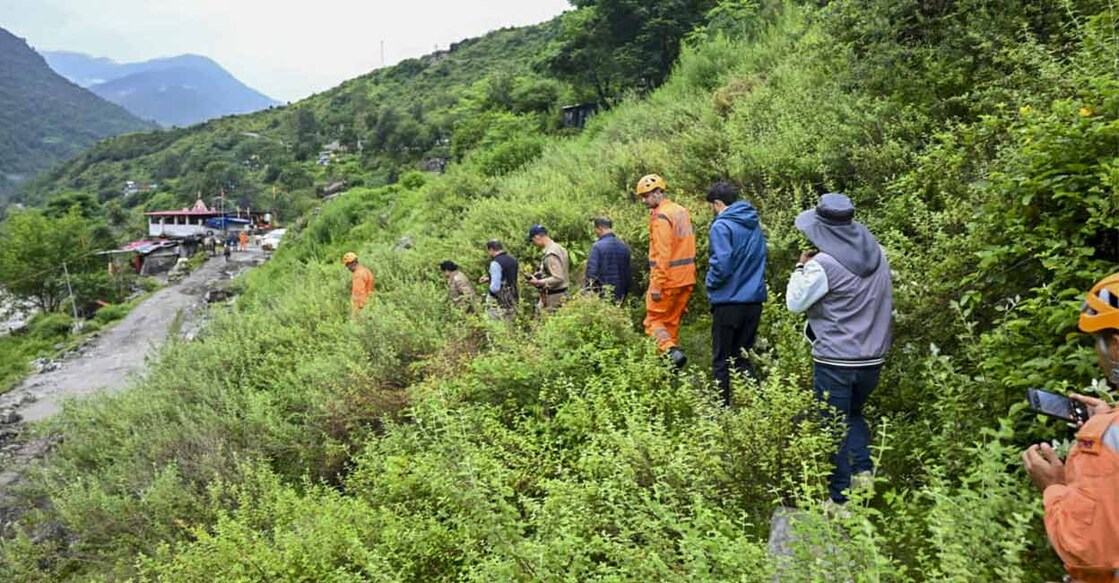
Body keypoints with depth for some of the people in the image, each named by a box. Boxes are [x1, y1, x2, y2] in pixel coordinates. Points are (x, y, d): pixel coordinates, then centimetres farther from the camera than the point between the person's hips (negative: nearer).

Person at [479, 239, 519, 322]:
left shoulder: (496, 263, -17)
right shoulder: (513, 260, 8)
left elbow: (495, 287, -21)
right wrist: (489, 279, 21)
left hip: (499, 302, -8)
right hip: (512, 299, 8)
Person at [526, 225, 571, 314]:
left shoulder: (550, 255, -20)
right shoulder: (559, 247, 10)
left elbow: (558, 278, -25)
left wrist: (538, 282, -17)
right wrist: (540, 274, 12)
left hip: (553, 298, -10)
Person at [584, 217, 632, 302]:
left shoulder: (597, 246, -11)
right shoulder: (624, 247, 6)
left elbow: (591, 273, -14)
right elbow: (629, 274, 10)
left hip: (602, 296, -5)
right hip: (619, 298, 5)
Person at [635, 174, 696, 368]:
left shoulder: (661, 216, -14)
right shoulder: (682, 212, 14)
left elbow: (662, 254, -20)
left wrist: (656, 285, -19)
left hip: (668, 279, -8)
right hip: (686, 278, 8)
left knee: (654, 320, 0)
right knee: (672, 322, 15)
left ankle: (672, 352, -17)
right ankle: (670, 358, 19)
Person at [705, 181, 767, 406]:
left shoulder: (722, 226, -14)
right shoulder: (754, 224, 10)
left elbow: (722, 265, -21)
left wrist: (710, 283, -3)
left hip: (728, 302, -7)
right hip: (754, 301, 7)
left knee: (721, 361, 6)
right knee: (743, 358, 16)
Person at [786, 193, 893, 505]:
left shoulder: (823, 264, -18)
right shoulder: (877, 253, 3)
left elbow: (795, 302, -9)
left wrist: (801, 267, 6)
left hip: (834, 360, -6)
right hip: (873, 358, 6)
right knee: (853, 413, 27)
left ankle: (841, 498, 14)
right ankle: (864, 470, 11)